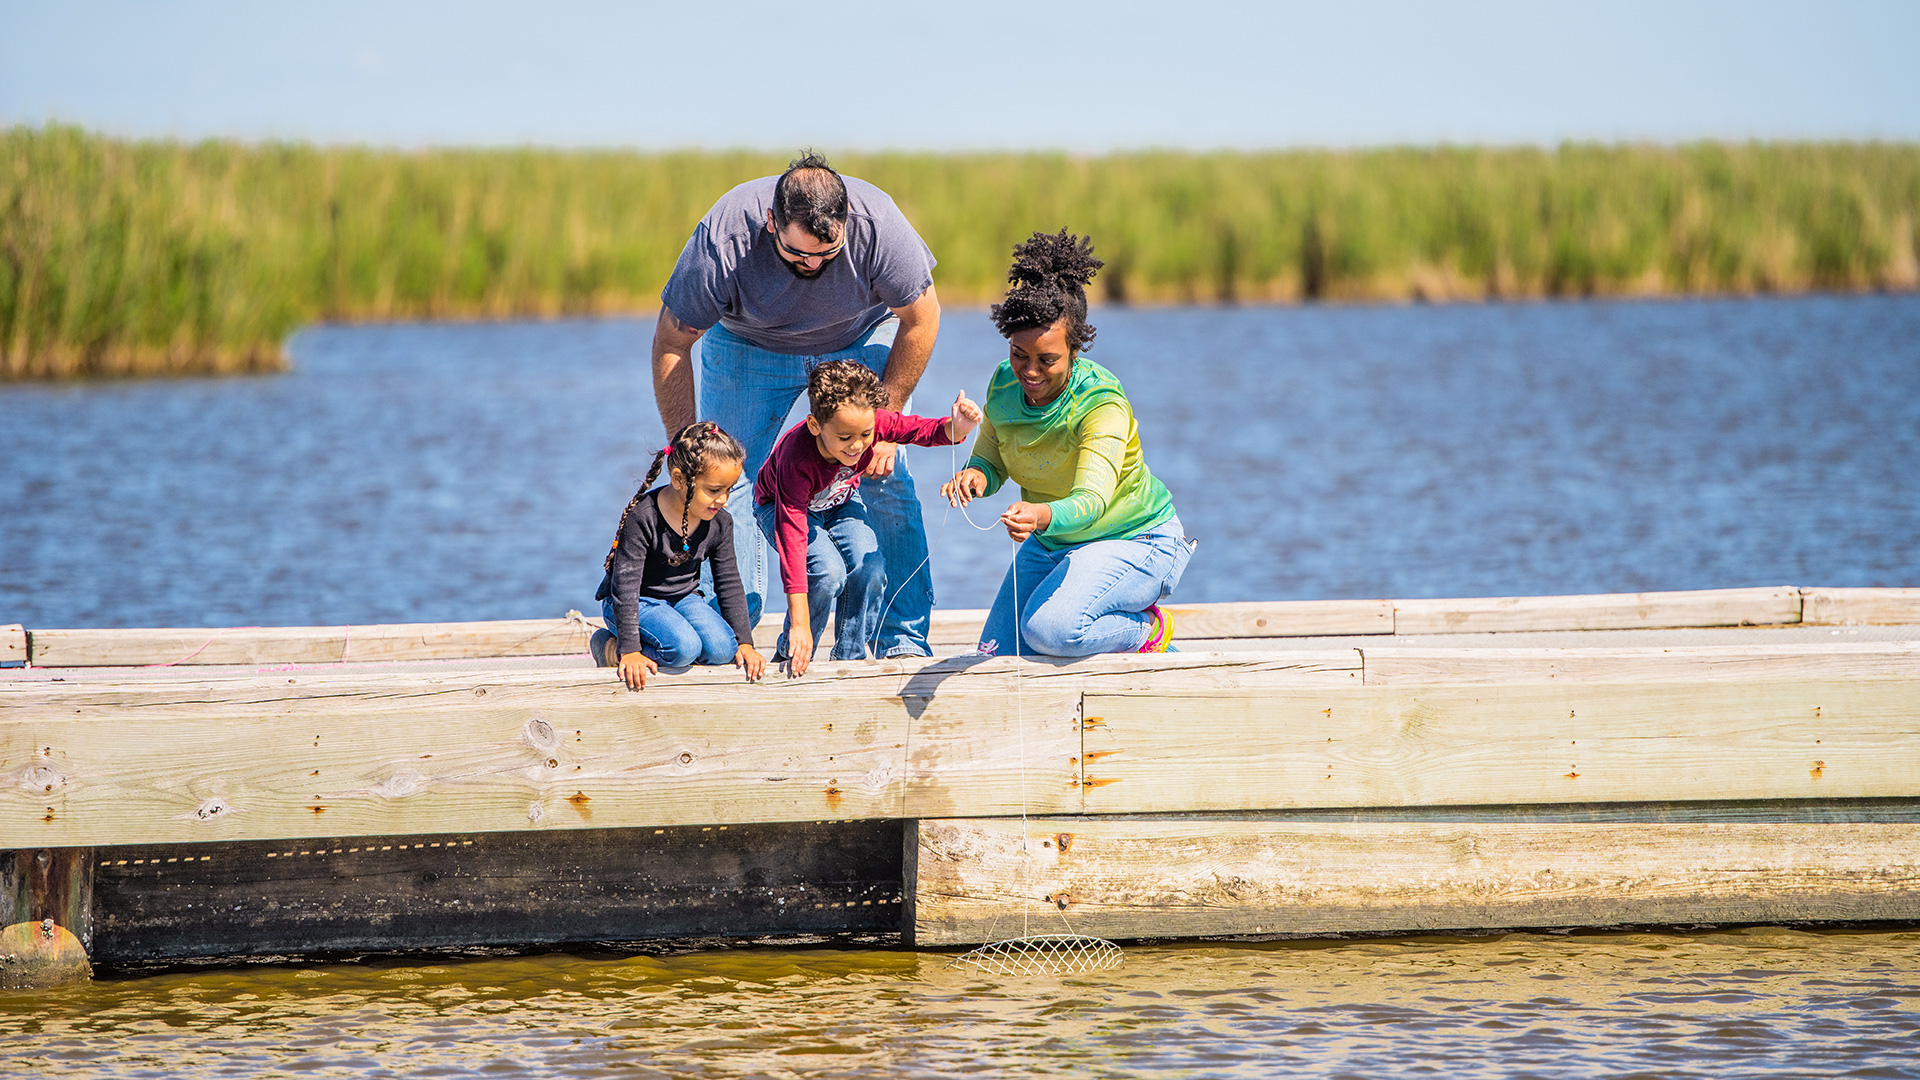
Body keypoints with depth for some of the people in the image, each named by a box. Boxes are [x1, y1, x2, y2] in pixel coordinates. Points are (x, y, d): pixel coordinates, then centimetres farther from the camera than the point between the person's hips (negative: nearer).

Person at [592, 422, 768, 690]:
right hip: (640, 601, -6)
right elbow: (625, 584, -26)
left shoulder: (720, 522, -6)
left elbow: (729, 585, 3)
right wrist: (629, 650, -31)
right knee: (683, 648, -32)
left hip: (684, 597, 6)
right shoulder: (643, 518, -25)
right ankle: (611, 648, -7)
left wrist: (744, 642, -5)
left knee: (722, 649, -21)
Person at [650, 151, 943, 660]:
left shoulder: (877, 223, -35)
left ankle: (904, 641, -6)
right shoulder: (723, 237, -36)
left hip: (861, 338, 0)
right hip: (749, 345, 0)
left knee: (887, 481, -12)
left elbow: (920, 317, -17)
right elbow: (670, 344, -22)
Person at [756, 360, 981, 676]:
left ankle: (850, 658, -1)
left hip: (839, 502, 5)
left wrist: (954, 427, -52)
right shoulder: (796, 460, -43)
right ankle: (790, 656, -4)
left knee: (871, 568, -21)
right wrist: (800, 624, -47)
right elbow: (792, 538, -44)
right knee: (827, 572, -29)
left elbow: (924, 430, -23)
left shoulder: (874, 422, -32)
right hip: (779, 507, -4)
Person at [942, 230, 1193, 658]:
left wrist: (1041, 517, -66)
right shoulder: (1005, 385, -10)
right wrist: (976, 476, -27)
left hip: (1135, 542, -7)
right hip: (1051, 544, 7)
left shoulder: (1102, 405, -31)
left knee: (1050, 628, -31)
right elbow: (990, 461, 0)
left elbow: (1093, 499, -44)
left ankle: (1148, 629, -2)